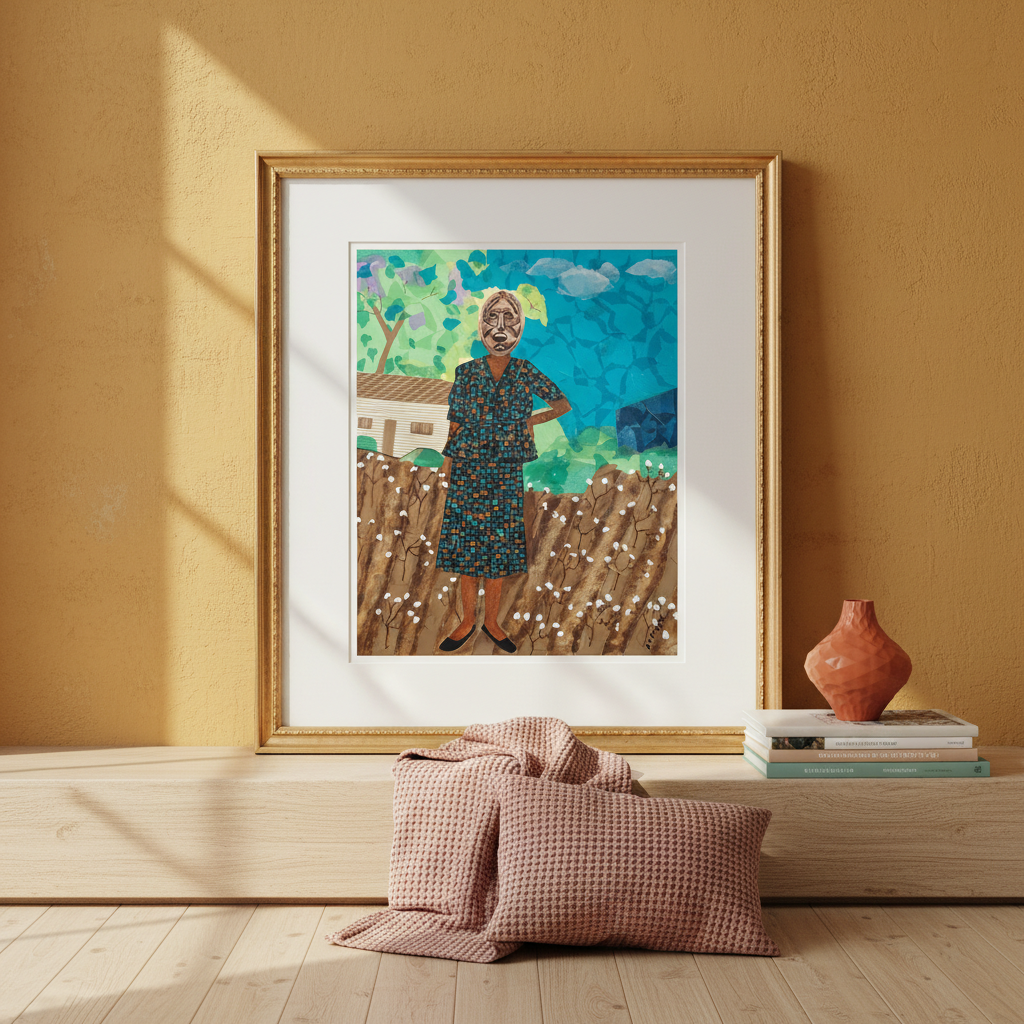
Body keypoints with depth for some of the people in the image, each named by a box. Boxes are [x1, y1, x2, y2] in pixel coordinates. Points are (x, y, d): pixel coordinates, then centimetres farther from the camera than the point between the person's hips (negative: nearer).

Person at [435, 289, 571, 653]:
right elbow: (455, 422, 6)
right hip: (467, 468, 0)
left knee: (498, 545, 4)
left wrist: (536, 418, -3)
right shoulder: (467, 372, 3)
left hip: (506, 472, 0)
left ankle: (491, 622, 17)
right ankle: (467, 621, 15)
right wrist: (449, 457, 1)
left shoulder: (525, 372, 3)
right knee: (465, 543, 2)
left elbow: (563, 403, 12)